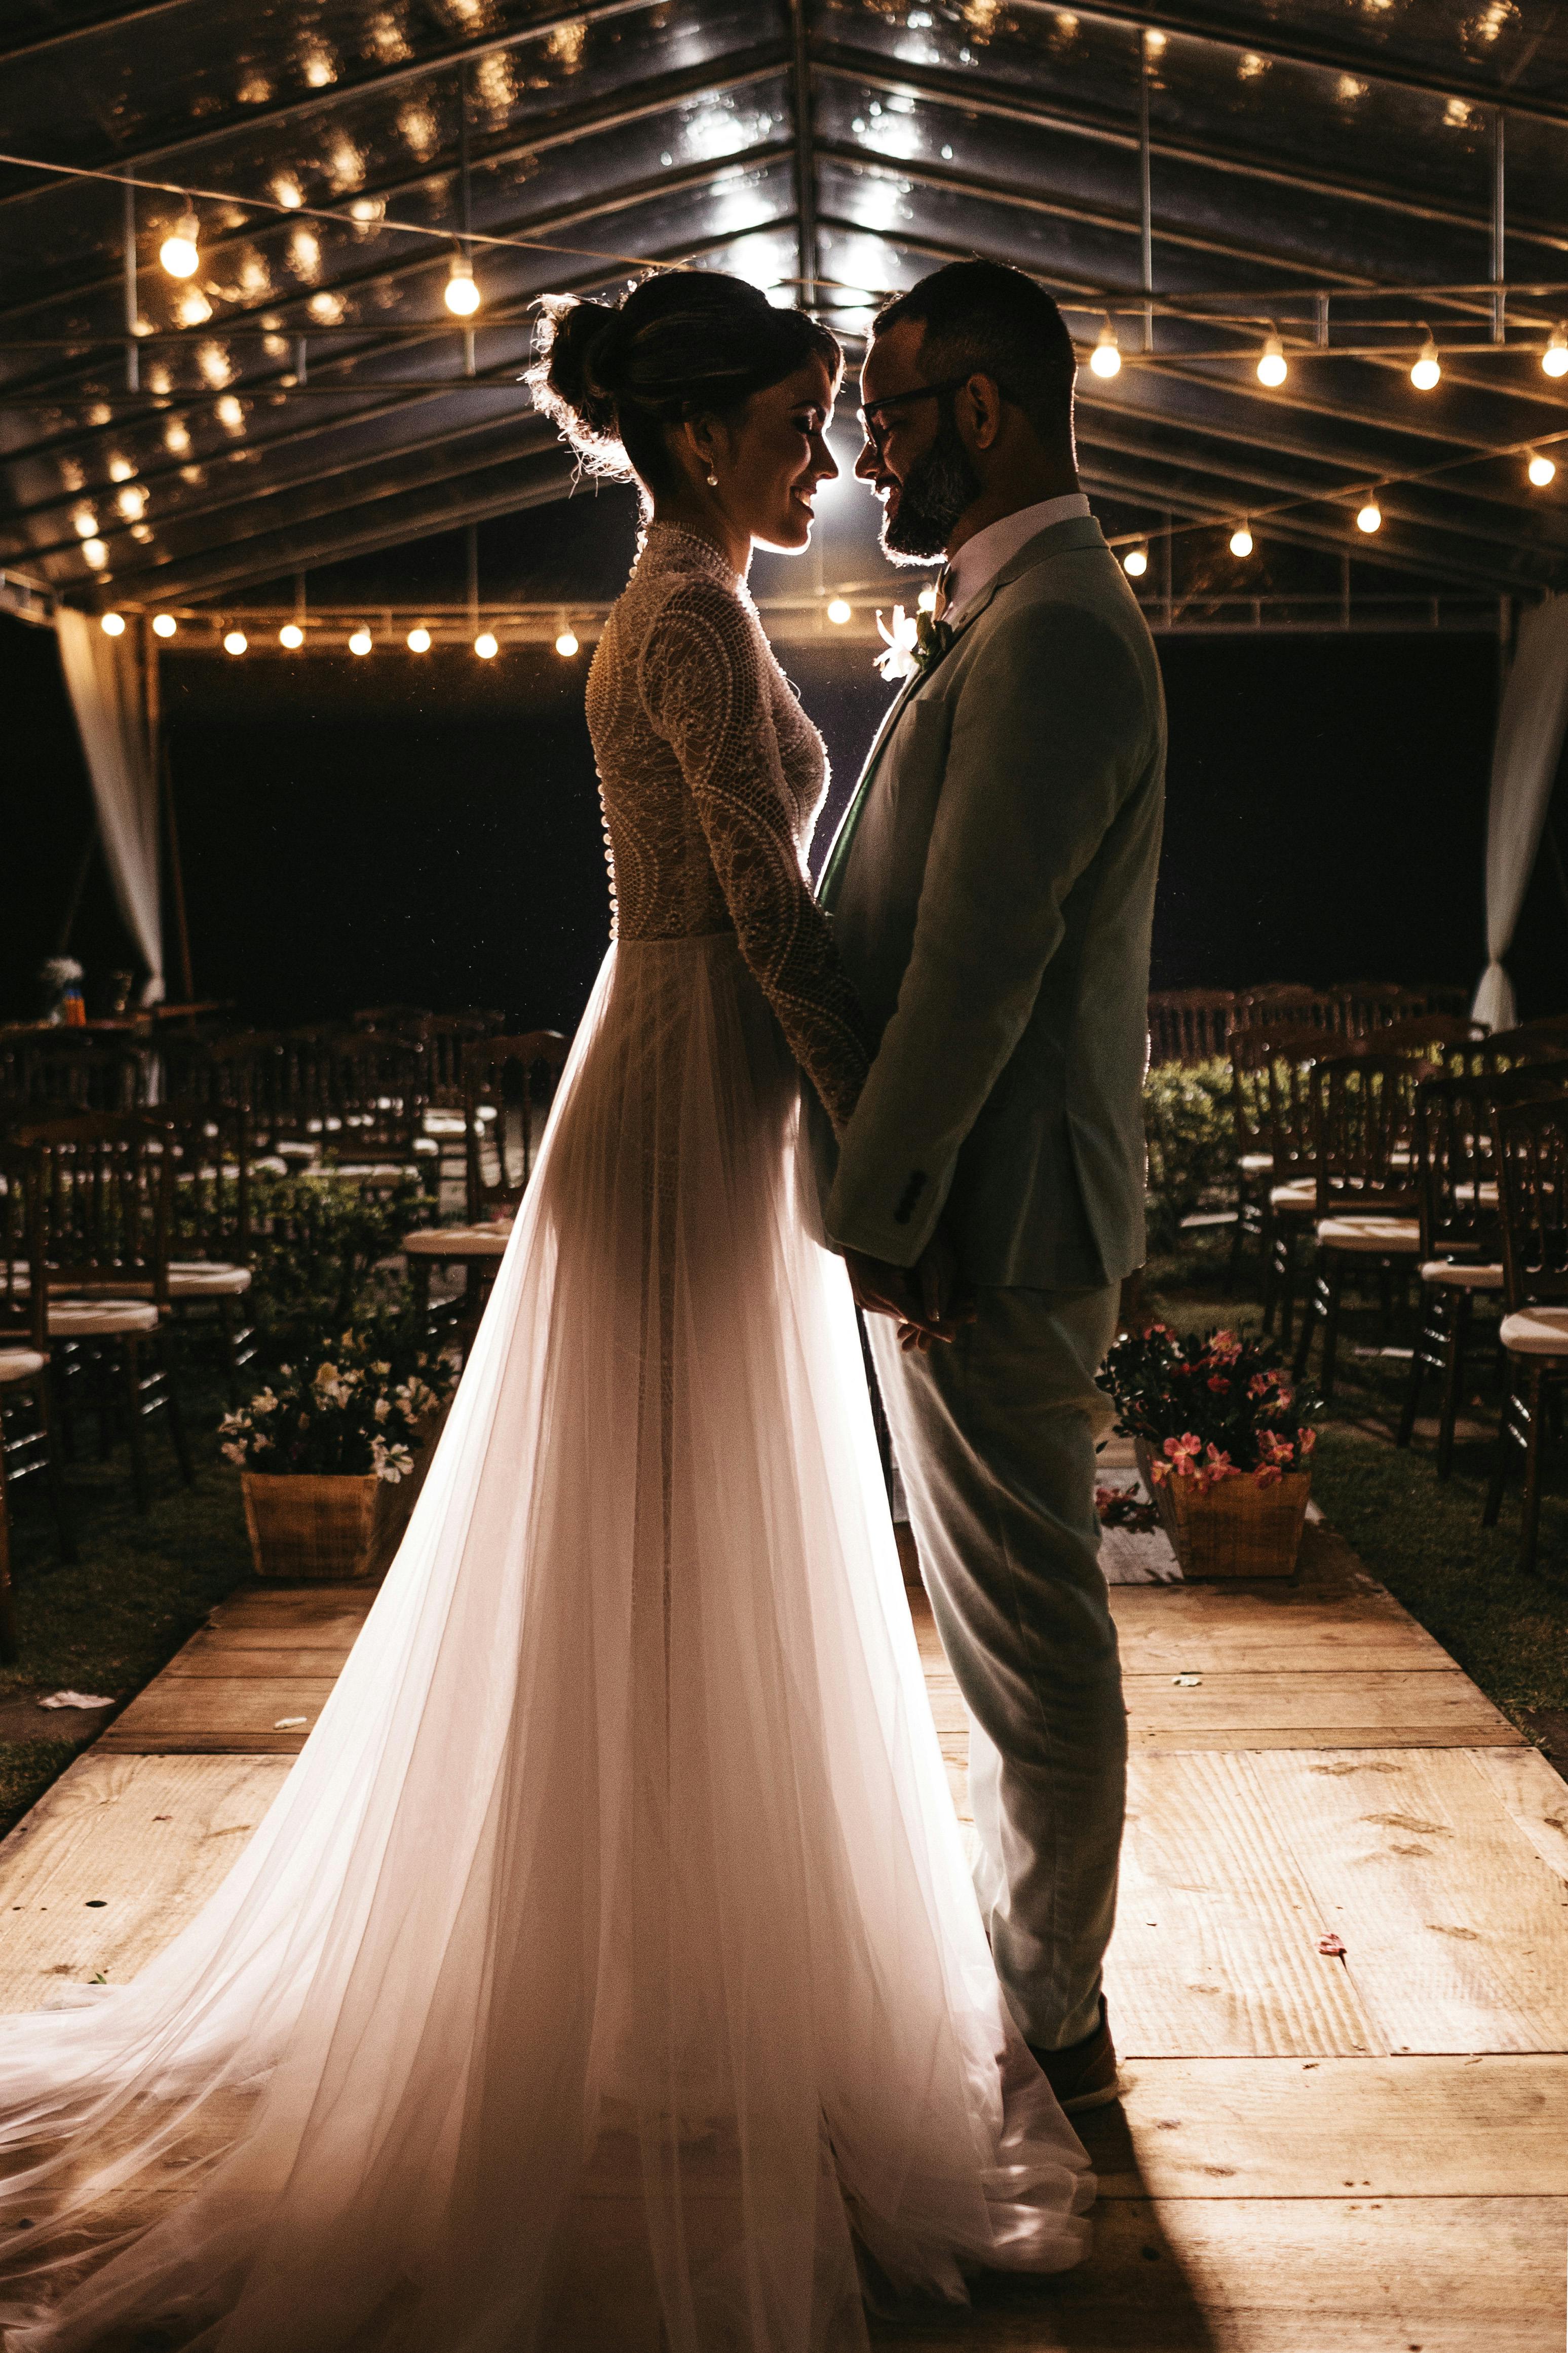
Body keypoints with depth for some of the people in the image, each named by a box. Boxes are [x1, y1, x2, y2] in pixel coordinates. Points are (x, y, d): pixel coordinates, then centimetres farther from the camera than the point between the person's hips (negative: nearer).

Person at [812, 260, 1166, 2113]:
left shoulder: (1051, 636, -19)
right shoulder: (1032, 618, 15)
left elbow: (975, 969, -24)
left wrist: (874, 1211, -17)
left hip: (986, 1230, -11)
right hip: (983, 1214, 11)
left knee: (1030, 1642, 4)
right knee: (1018, 1630, 21)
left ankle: (1052, 2032, 22)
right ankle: (1027, 1956, 39)